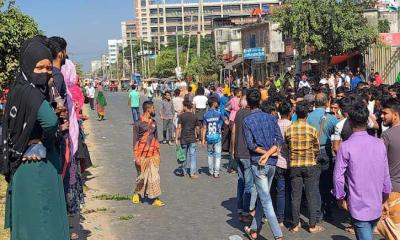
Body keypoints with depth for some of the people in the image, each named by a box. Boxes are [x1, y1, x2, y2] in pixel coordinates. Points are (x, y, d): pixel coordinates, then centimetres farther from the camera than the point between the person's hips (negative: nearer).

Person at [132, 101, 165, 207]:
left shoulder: (154, 123, 8)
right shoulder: (138, 124, -9)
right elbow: (135, 141, -8)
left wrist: (158, 154, 14)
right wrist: (136, 157, -12)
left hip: (153, 155, 4)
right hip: (143, 155, -4)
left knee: (154, 176, 0)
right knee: (142, 177, 8)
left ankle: (155, 199, 3)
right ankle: (137, 193, 32)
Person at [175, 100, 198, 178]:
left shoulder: (181, 116, -6)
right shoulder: (194, 116, 2)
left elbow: (178, 128, -10)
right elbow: (196, 127, 10)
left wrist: (176, 138, -7)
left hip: (183, 139, -1)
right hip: (192, 138, 1)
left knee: (183, 155, 12)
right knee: (193, 155, 2)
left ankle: (183, 172, 22)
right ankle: (193, 173, -1)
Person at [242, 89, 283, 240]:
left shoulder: (247, 121, -7)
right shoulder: (271, 118, 5)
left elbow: (251, 145, -13)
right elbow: (279, 139, -4)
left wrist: (265, 152, -3)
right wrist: (268, 153, -11)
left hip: (258, 164, -5)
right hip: (272, 164, 5)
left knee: (266, 201, -2)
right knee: (263, 198, 16)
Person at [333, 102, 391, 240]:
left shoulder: (346, 147, -15)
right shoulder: (380, 144, -3)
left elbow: (338, 177, -14)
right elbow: (386, 175, 4)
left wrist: (340, 198, 1)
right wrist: (385, 195, 19)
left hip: (359, 207, -5)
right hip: (377, 207, 5)